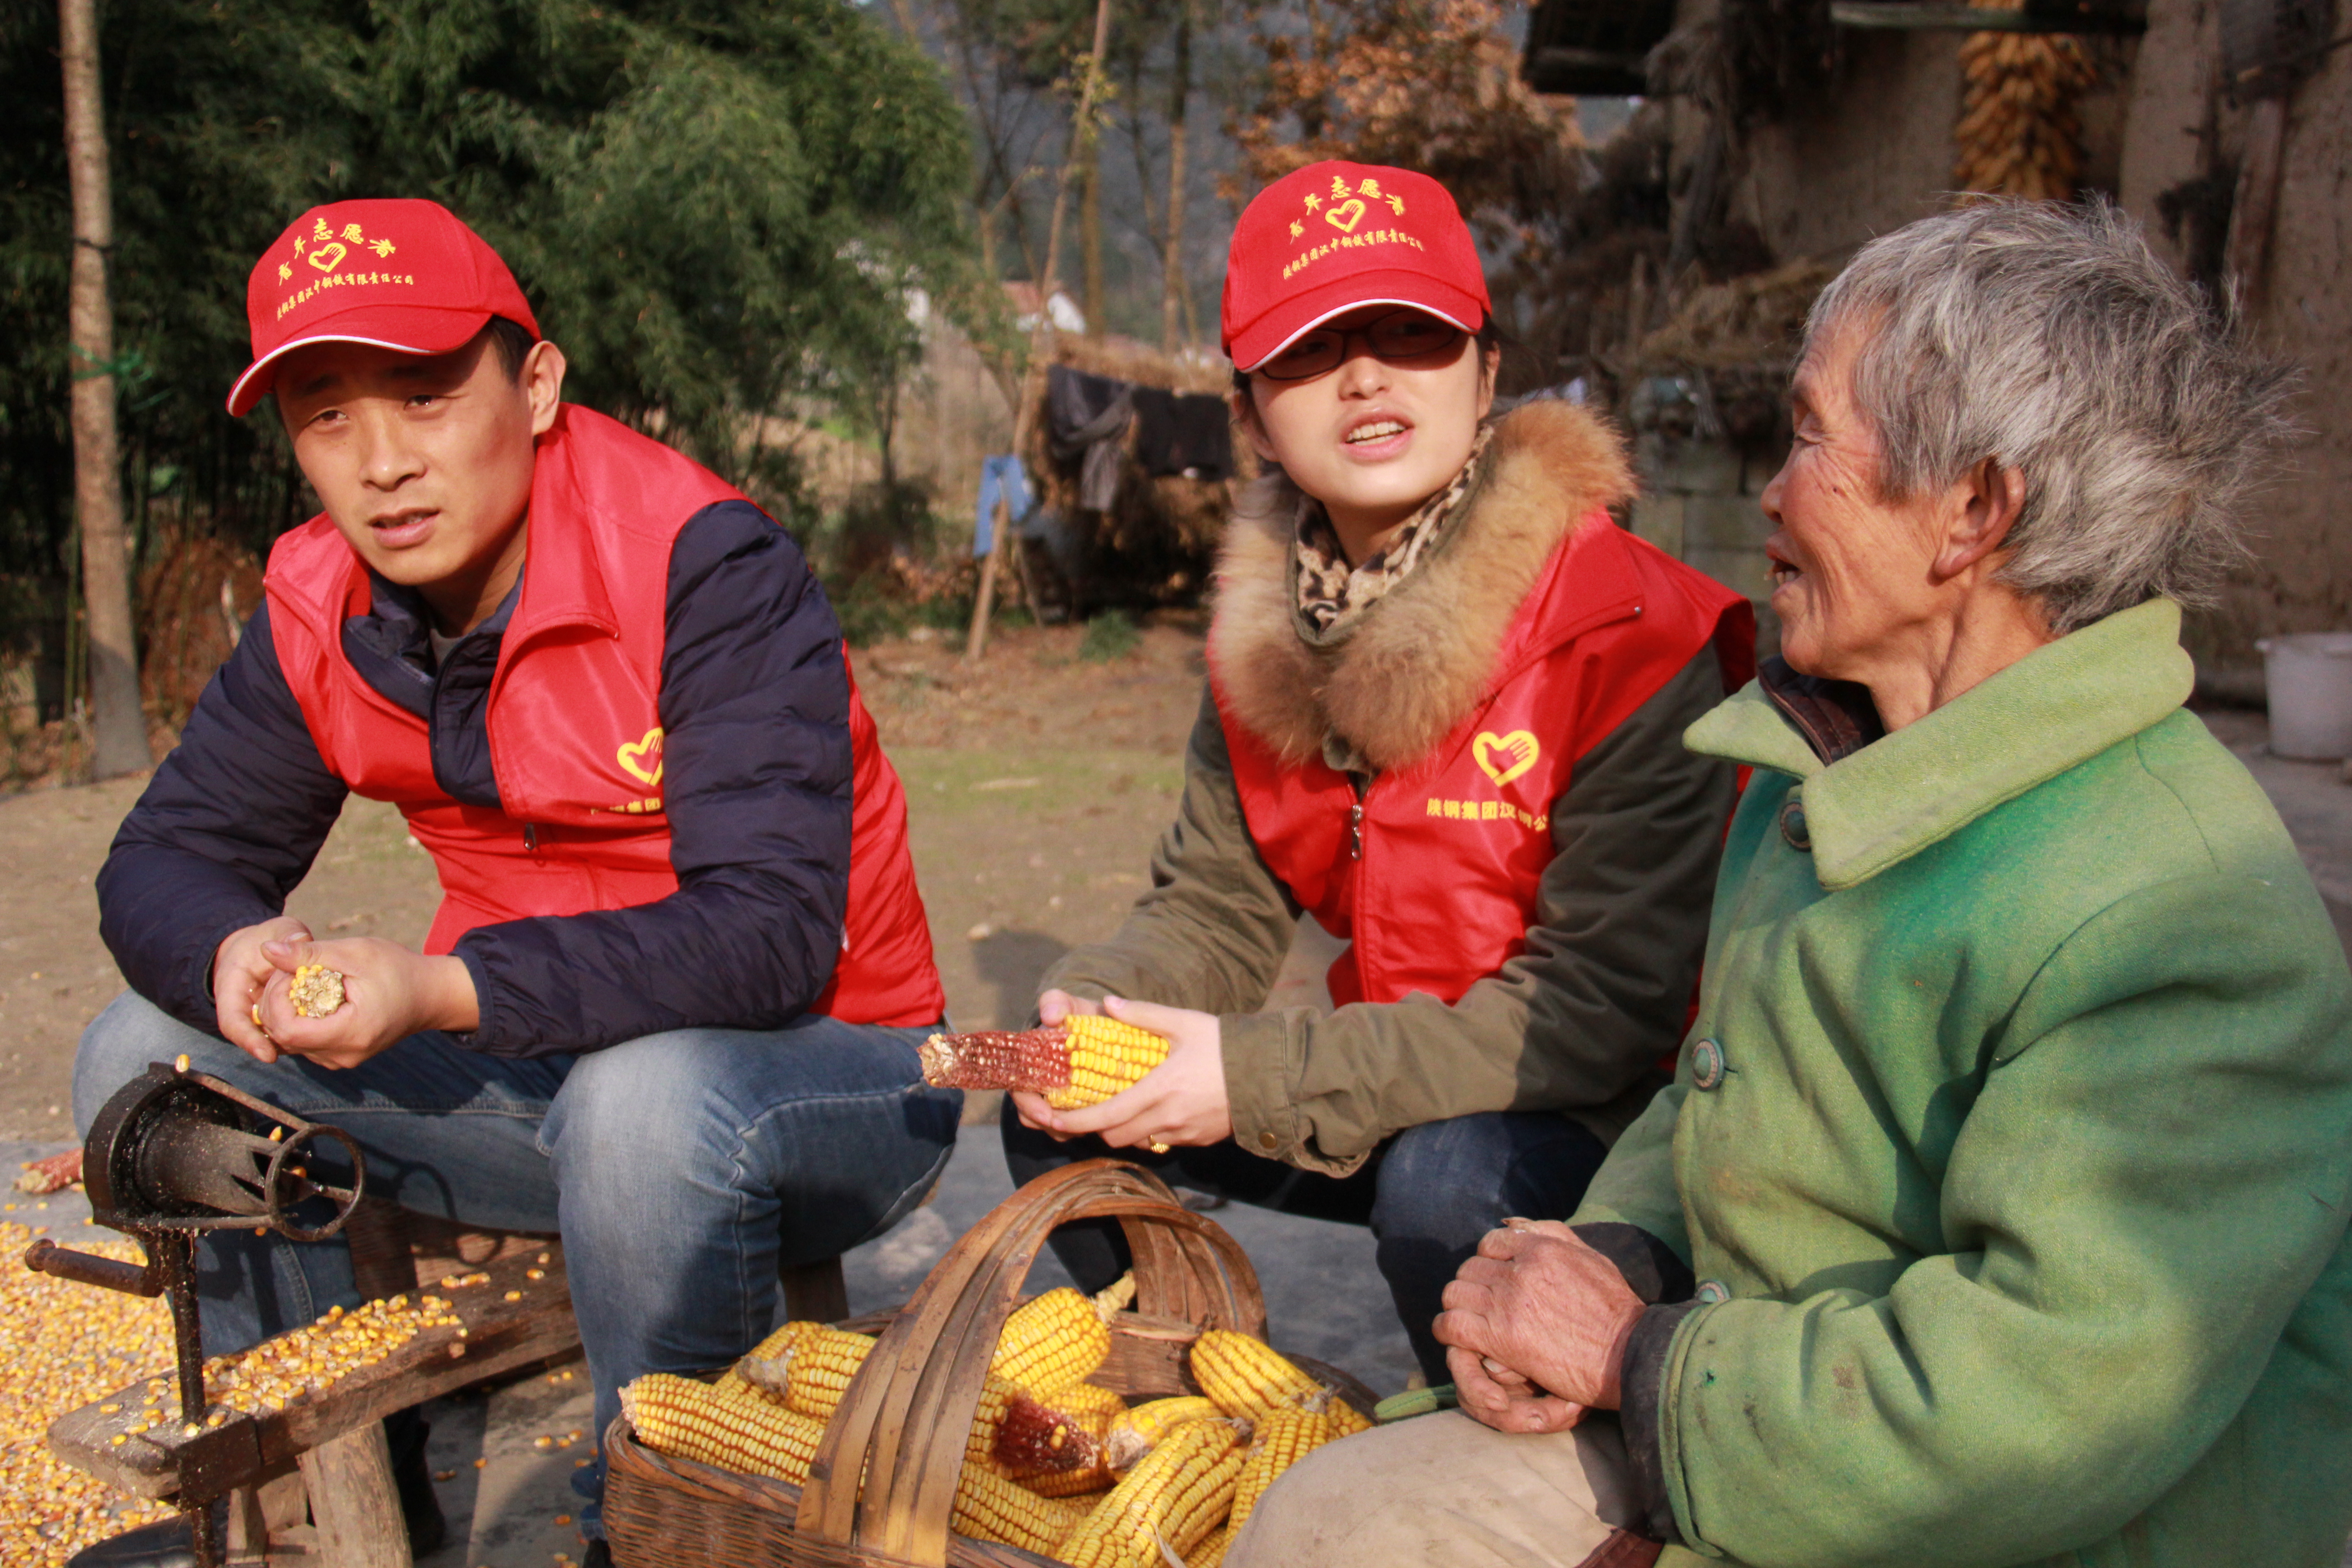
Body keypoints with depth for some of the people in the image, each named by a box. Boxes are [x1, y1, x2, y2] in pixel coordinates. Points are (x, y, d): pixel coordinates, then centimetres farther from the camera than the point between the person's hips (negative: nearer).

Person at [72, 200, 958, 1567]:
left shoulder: (704, 566, -22)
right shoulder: (322, 611, -1)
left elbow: (770, 936, -28)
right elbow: (165, 859, 5)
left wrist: (442, 992, -36)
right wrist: (232, 951, -20)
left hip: (833, 1075, -6)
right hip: (539, 1067, 6)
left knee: (646, 1101, -38)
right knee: (144, 1062, -3)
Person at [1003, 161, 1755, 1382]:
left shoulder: (1635, 633, -22)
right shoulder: (1267, 629, 0)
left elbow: (1609, 1005, -24)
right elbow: (1214, 905, 6)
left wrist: (1259, 1076, -28)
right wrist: (1092, 1012, -18)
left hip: (1621, 1117, -6)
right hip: (1404, 1089, 7)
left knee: (1446, 1179, -35)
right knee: (1061, 1111, 0)